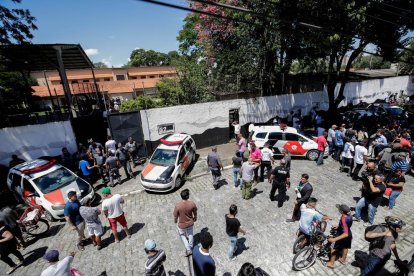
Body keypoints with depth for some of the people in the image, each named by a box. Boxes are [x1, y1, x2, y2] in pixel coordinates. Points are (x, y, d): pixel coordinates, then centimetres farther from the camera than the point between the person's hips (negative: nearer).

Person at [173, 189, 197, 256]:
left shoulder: (178, 205, -32)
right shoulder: (192, 204, -26)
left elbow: (175, 216, -14)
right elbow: (195, 213, -7)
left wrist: (175, 221, 8)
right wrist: (195, 218, 15)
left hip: (181, 224, -2)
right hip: (190, 223, 2)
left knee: (182, 235, 28)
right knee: (190, 234, 30)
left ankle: (188, 250, 30)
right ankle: (191, 247, 52)